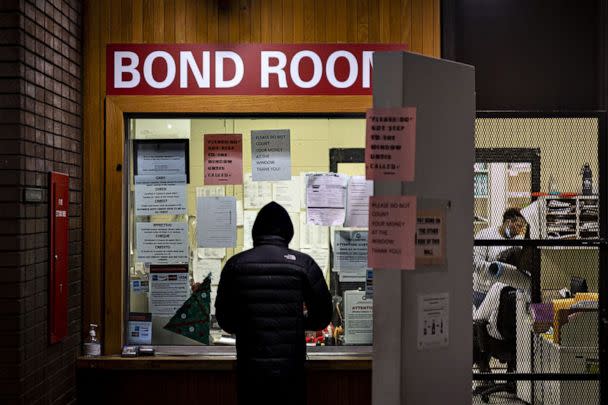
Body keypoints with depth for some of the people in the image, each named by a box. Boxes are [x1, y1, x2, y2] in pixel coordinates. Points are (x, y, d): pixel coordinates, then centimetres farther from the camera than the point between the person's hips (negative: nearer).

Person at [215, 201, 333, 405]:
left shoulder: (235, 264, 0)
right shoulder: (303, 264, -3)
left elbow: (224, 319, 6)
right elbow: (323, 316, 2)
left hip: (249, 368, 1)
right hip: (290, 370, -1)